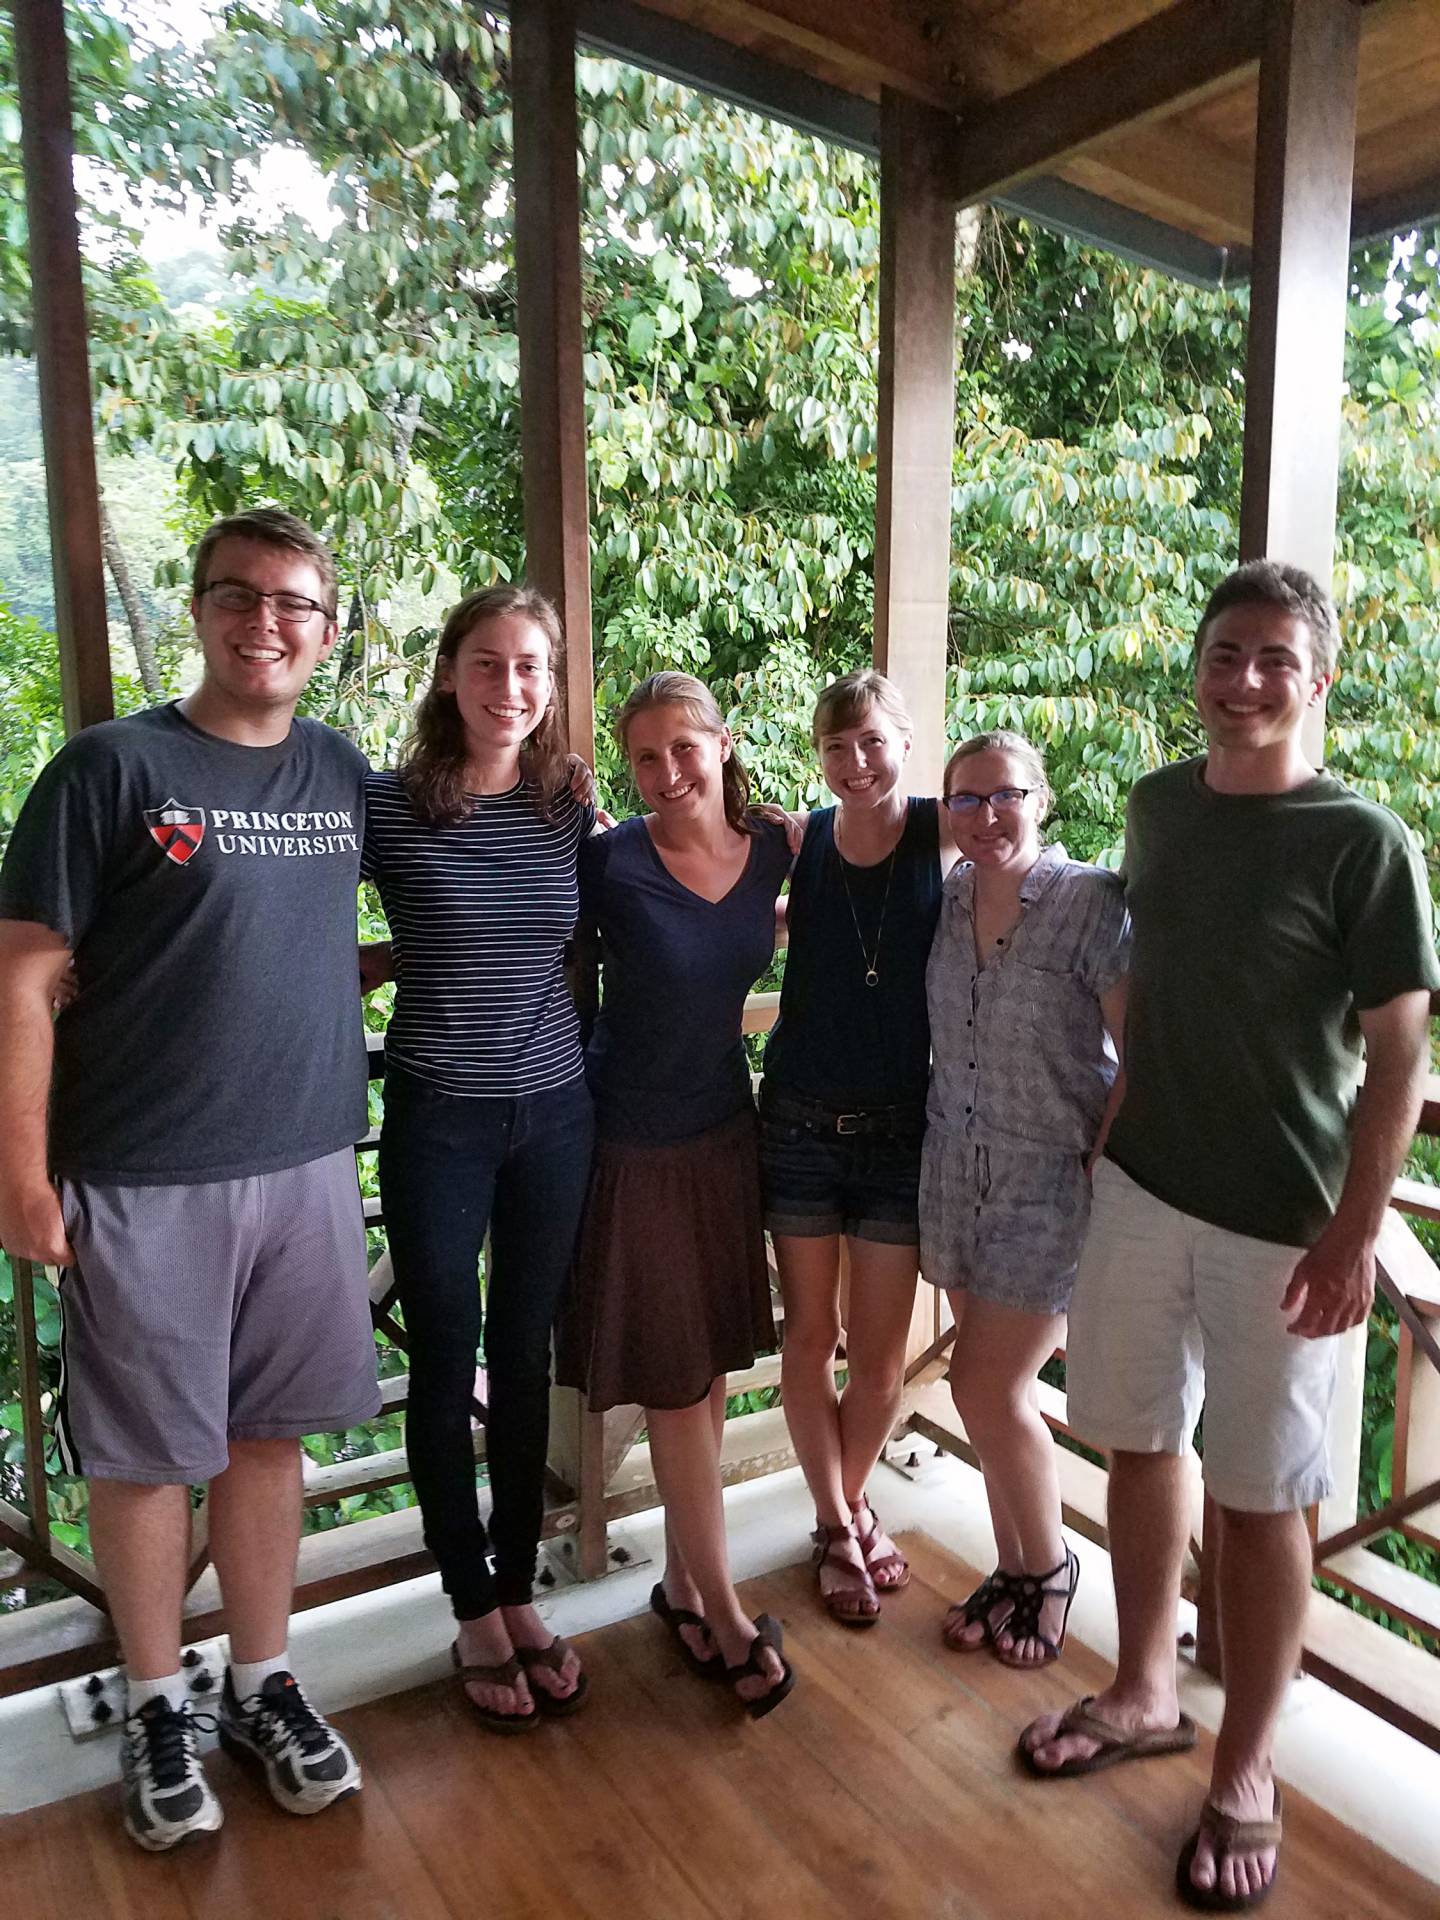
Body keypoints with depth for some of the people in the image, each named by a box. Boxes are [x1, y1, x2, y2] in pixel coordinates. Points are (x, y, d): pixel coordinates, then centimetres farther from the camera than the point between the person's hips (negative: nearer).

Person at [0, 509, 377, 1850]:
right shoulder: (111, 766, -7)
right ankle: (156, 1705, 33)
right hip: (142, 1181, -3)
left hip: (307, 1167, 4)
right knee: (146, 1452, 11)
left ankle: (261, 1685, 35)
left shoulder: (345, 773, 6)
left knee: (269, 1436, 15)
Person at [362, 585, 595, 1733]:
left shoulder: (572, 814, 3)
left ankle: (520, 1593, 34)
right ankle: (473, 1613, 29)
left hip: (555, 1111, 3)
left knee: (526, 1359, 14)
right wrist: (408, 960, -12)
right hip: (438, 1119, -3)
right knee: (445, 1365, 8)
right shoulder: (386, 806, -7)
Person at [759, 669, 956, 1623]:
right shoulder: (800, 842, 0)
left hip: (900, 1125, -1)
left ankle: (853, 1497, 39)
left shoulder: (941, 832, -5)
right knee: (810, 1337, 11)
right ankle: (836, 1527, 34)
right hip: (800, 1122, 1)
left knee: (881, 1351, 10)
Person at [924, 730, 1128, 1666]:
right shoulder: (950, 896, 3)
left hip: (1054, 1178, -5)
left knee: (985, 1385, -2)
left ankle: (1049, 1564, 25)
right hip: (958, 1171, 5)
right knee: (998, 1386, 14)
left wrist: (1100, 1172, -16)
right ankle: (1015, 1568, 34)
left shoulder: (1094, 902, -14)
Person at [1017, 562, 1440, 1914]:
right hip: (1138, 1187, 5)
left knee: (1256, 1497, 8)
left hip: (1280, 1226, -5)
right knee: (1138, 1445, 17)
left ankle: (1244, 1774, 30)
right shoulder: (1157, 806, 4)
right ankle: (1145, 1694, 40)